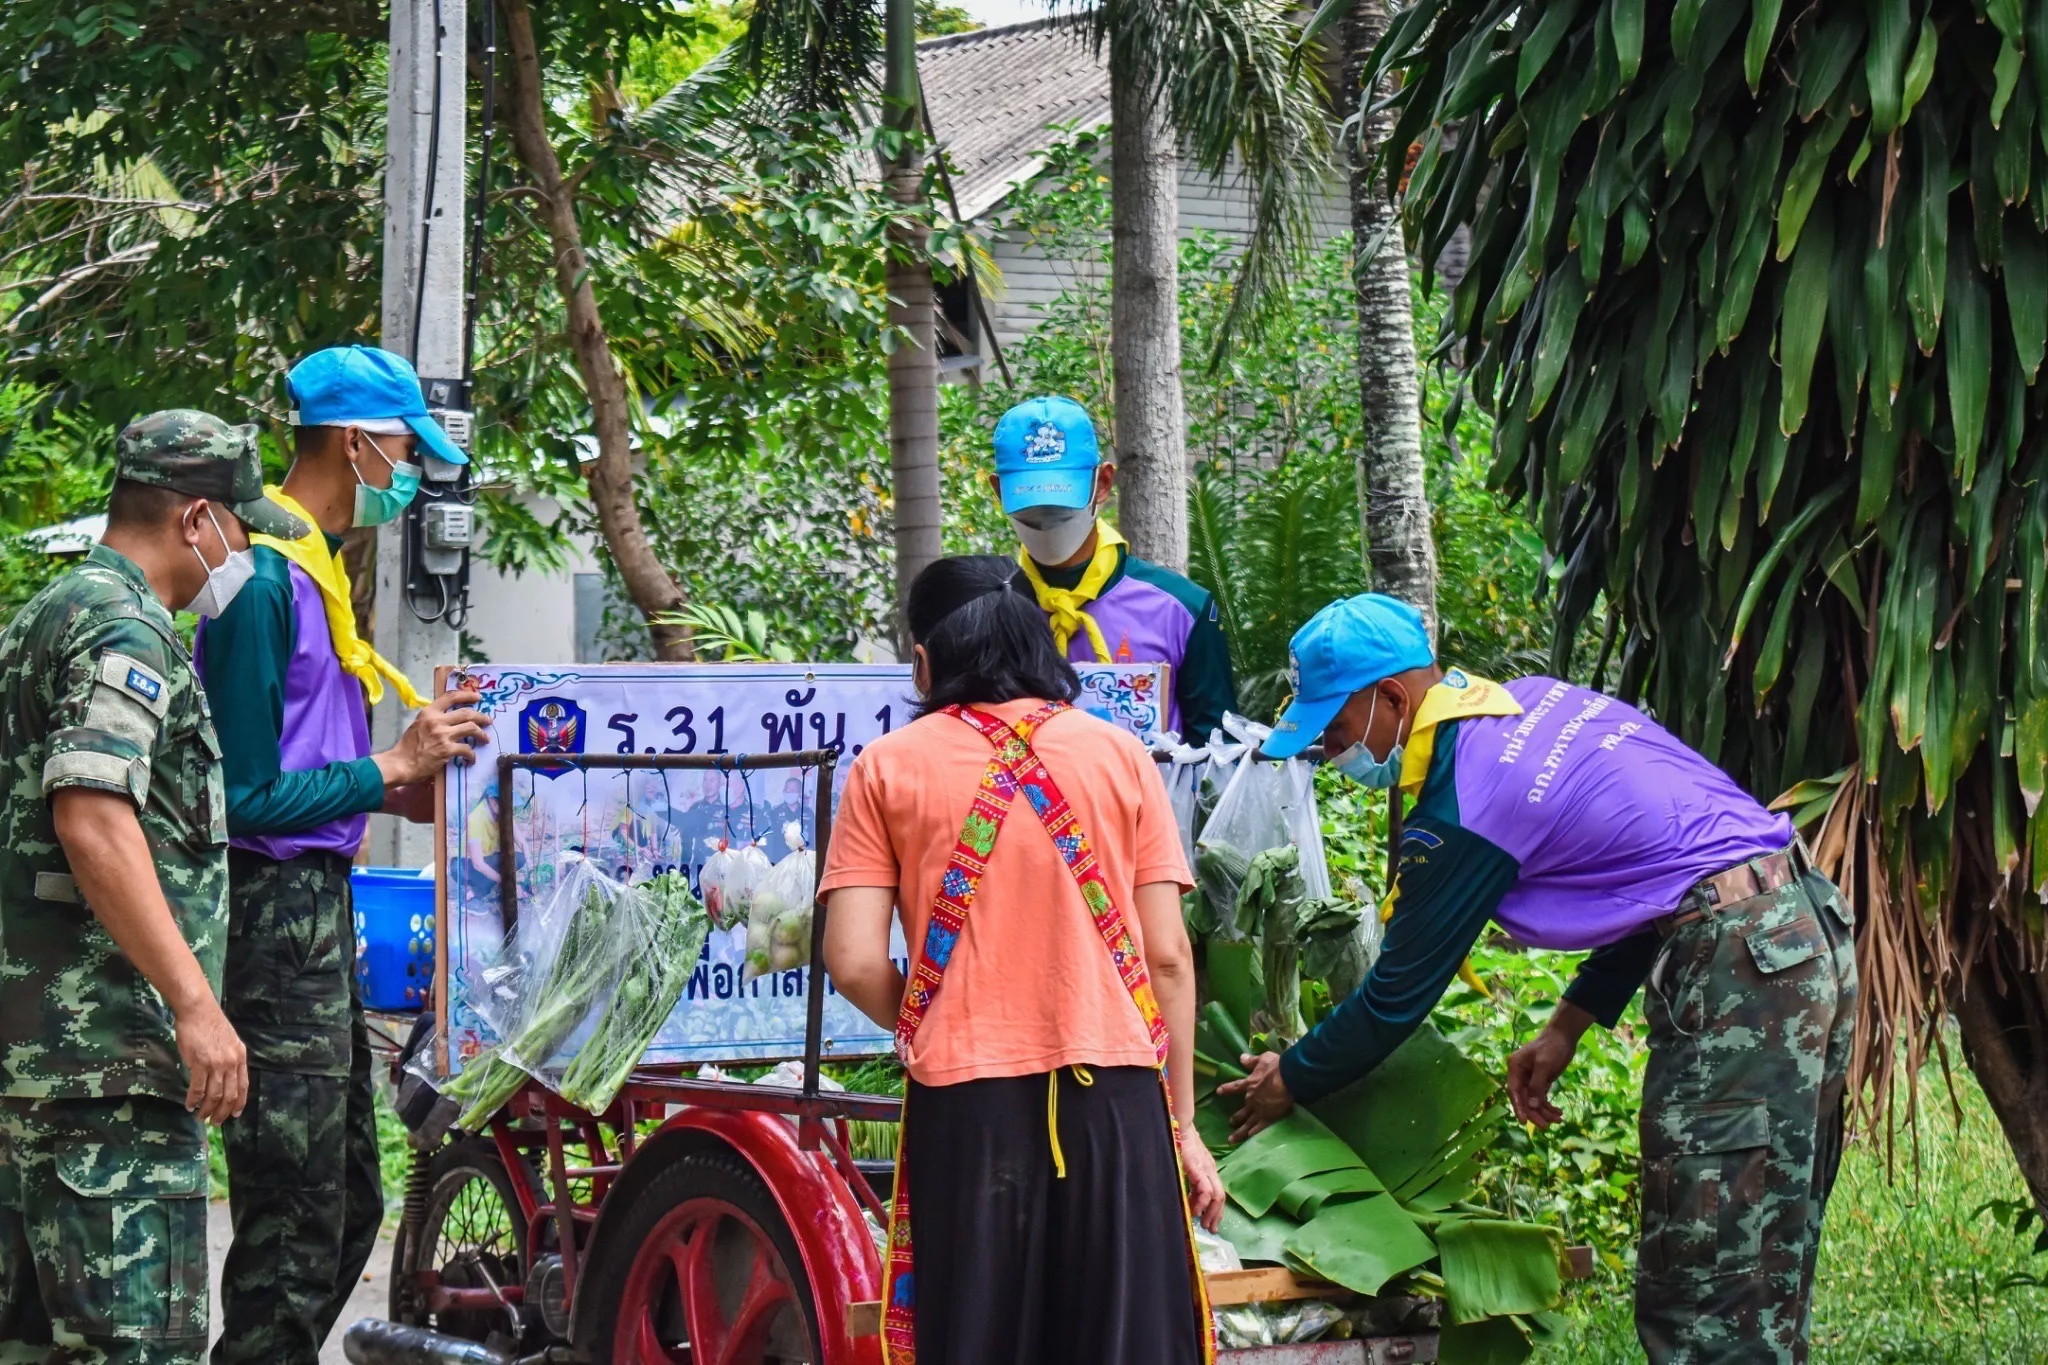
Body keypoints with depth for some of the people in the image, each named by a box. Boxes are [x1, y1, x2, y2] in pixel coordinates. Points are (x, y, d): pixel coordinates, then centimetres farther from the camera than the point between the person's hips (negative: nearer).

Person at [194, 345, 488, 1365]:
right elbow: (248, 796, -19)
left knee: (346, 1204, 16)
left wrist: (399, 788, 9)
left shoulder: (312, 565, 15)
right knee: (296, 1223, -8)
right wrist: (391, 767, -13)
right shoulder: (266, 576, -16)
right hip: (276, 908, -11)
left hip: (317, 907, 11)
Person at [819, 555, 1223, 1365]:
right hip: (1113, 1095, 1)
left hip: (964, 1106, 0)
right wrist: (1183, 1123, 10)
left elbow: (855, 965, -4)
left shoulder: (889, 768, 4)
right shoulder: (1118, 755, 7)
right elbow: (1168, 956, 3)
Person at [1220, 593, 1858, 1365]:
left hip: (1736, 970, -10)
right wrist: (1567, 1027, 22)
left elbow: (1397, 996, -3)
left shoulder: (1462, 810, -11)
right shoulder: (1537, 700, 16)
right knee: (1765, 1270, 12)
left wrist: (1287, 1085, 14)